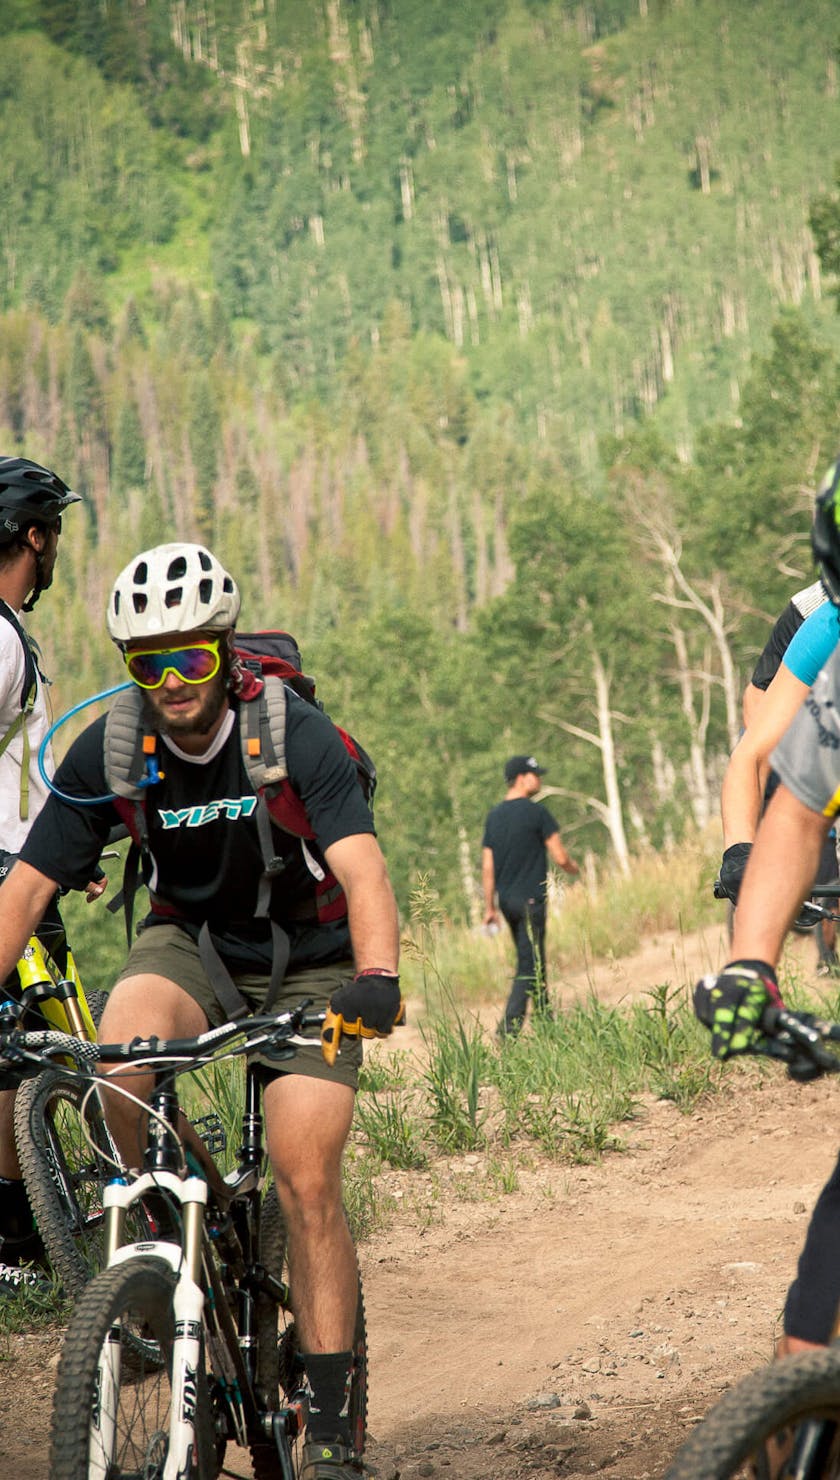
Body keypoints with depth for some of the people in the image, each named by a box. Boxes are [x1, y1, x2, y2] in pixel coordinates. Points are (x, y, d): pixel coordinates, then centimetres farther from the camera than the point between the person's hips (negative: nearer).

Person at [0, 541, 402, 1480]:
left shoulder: (293, 733, -23)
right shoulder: (109, 750, -13)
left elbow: (362, 869, -34)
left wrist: (377, 978, -52)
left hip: (306, 962, -2)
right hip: (192, 943, 2)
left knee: (305, 1180, -15)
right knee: (120, 1056, -31)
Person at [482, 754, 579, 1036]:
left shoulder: (494, 816, 9)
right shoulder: (537, 813, -10)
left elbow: (487, 867, 10)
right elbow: (560, 858, -9)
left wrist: (489, 907, 15)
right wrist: (575, 869, 13)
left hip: (506, 900, 7)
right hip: (530, 899, -7)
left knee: (532, 962, 16)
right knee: (529, 966, -5)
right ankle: (508, 1029, -14)